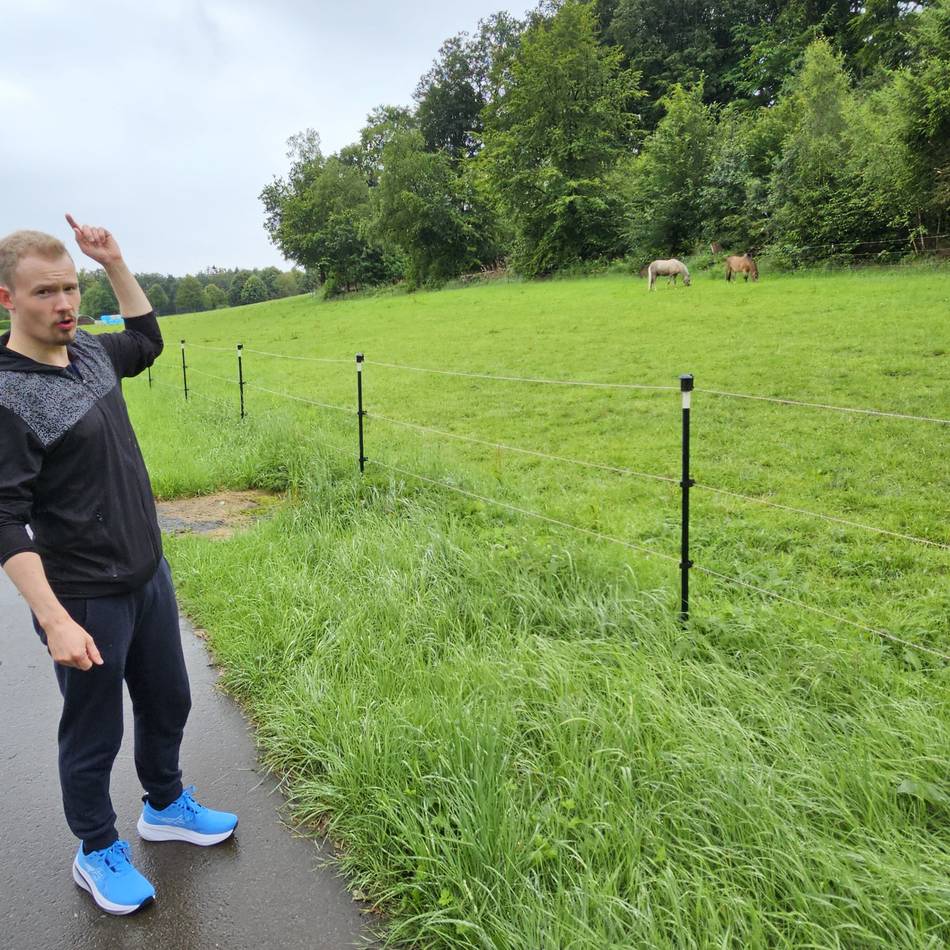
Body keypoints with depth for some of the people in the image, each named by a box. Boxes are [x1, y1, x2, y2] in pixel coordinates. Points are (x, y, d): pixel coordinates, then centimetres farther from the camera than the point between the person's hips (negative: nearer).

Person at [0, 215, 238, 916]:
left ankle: (166, 806, 47)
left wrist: (116, 263, 12)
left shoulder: (89, 350, 2)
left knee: (168, 702, 22)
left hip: (150, 576, 8)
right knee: (94, 733, 11)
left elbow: (147, 341, 24)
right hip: (86, 601, -7)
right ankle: (98, 854, 35)